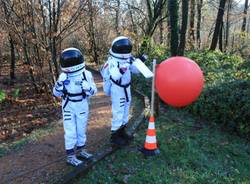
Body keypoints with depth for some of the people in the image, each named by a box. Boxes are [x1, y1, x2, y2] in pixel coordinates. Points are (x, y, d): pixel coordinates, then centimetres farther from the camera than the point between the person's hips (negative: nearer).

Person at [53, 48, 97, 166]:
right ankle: (70, 156, 12)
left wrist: (87, 87, -31)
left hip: (82, 106, 1)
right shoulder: (63, 76, -12)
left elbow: (93, 91, -10)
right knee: (70, 132, 0)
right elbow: (56, 93, -6)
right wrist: (60, 83, -24)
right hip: (68, 107, -1)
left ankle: (81, 151, 34)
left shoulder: (86, 74, -14)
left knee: (81, 130, 16)